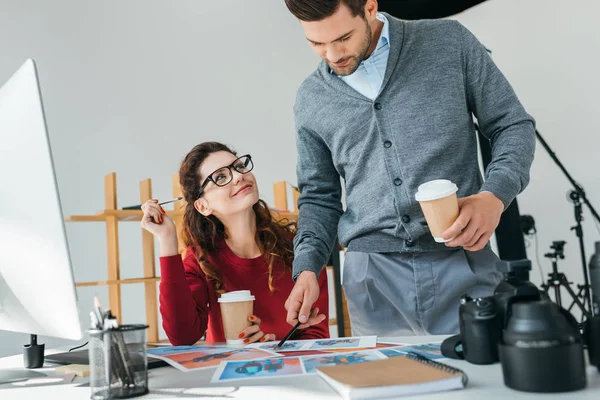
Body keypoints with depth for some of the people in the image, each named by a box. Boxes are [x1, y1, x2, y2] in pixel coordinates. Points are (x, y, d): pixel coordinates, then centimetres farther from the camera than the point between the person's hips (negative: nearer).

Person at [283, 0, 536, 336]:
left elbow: (514, 125, 5)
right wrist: (307, 268, -1)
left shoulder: (451, 43, 0)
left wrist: (495, 196, -13)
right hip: (371, 278, 2)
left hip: (461, 262, -1)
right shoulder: (311, 100, 7)